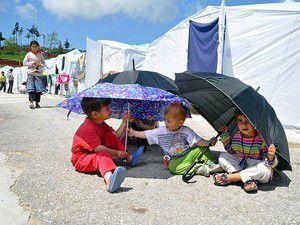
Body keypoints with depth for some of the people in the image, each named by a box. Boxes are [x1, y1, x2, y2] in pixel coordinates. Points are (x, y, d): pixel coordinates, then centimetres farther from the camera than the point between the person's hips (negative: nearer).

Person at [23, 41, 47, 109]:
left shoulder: (40, 54, 15)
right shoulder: (29, 54, 8)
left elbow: (44, 63, 15)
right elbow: (24, 63, 5)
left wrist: (40, 64, -6)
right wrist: (32, 63, -7)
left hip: (39, 73, 2)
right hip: (31, 73, -2)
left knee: (39, 89, -2)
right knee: (31, 88, -12)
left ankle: (37, 103, 7)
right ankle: (31, 102, -14)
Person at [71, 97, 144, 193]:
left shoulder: (101, 124, 5)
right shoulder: (88, 128, -26)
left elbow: (116, 135, 6)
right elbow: (98, 148, -28)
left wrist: (124, 121, -1)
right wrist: (116, 153, -21)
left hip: (96, 153, 9)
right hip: (81, 159, -9)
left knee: (110, 136, -1)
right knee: (103, 155, -37)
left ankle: (129, 157, -1)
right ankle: (109, 180, -67)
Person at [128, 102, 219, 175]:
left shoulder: (186, 131, -10)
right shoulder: (161, 131, -3)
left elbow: (199, 141, -14)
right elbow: (146, 134, 6)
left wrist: (208, 142, -31)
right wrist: (134, 133, 9)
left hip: (187, 156, 0)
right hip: (174, 160, 0)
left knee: (201, 148, -22)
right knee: (173, 167, -35)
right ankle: (197, 169, -28)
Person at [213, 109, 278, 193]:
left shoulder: (262, 139, -18)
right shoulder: (236, 136, -3)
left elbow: (272, 164, -17)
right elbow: (230, 151, 13)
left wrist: (270, 157, -42)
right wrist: (225, 134, 4)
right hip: (240, 165, 5)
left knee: (264, 168, -37)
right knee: (223, 156, -7)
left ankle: (229, 177, -23)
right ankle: (248, 180, -24)